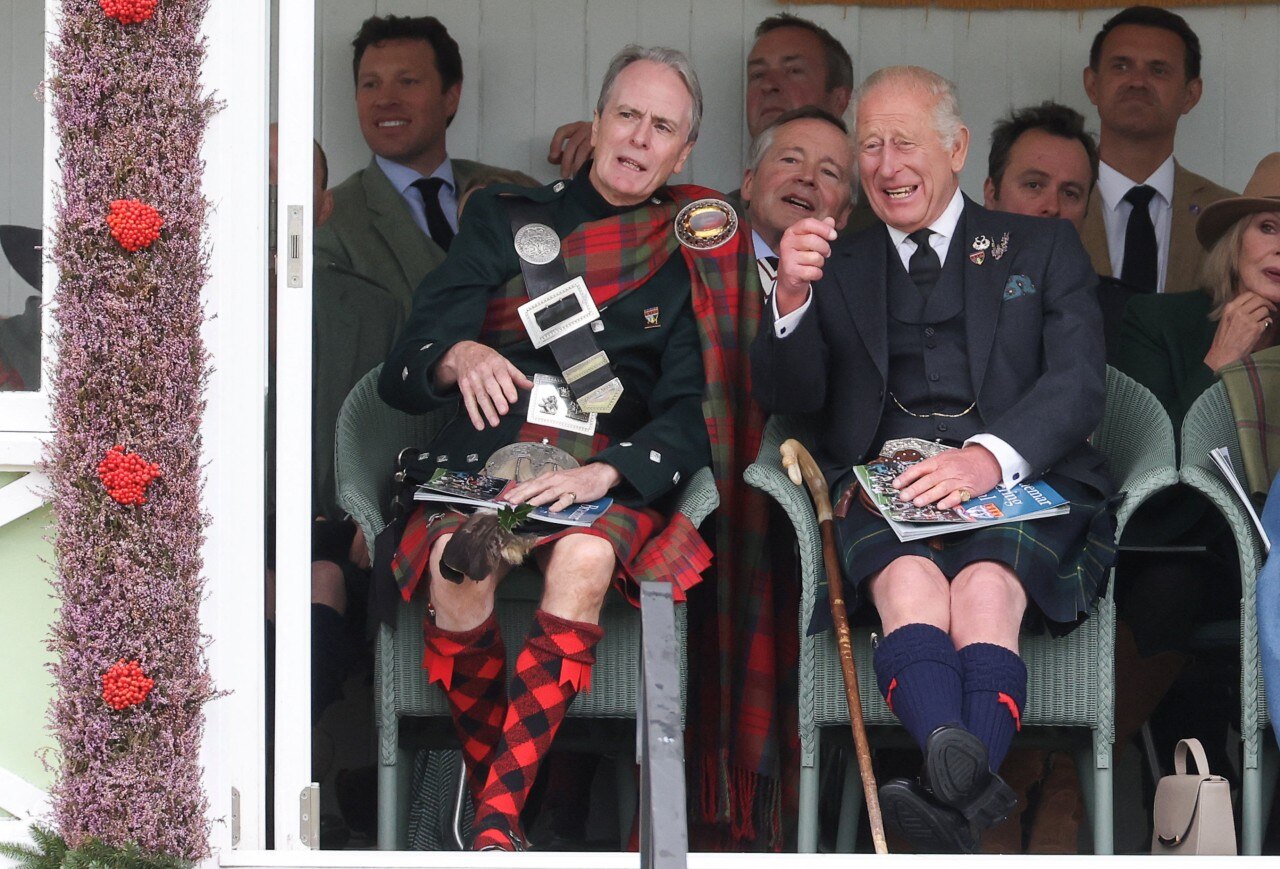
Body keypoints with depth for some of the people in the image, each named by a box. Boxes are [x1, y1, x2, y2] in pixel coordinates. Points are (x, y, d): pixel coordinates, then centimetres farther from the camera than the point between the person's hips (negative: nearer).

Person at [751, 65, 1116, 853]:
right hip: (880, 485, 1)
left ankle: (955, 795, -58)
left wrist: (990, 456, -18)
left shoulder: (1042, 248, 19)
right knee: (909, 582, -35)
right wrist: (792, 300, -8)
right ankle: (971, 784, -60)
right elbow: (789, 397, 14)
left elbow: (1079, 384, 3)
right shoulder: (840, 268, 26)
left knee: (987, 585, -35)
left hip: (1016, 484, -1)